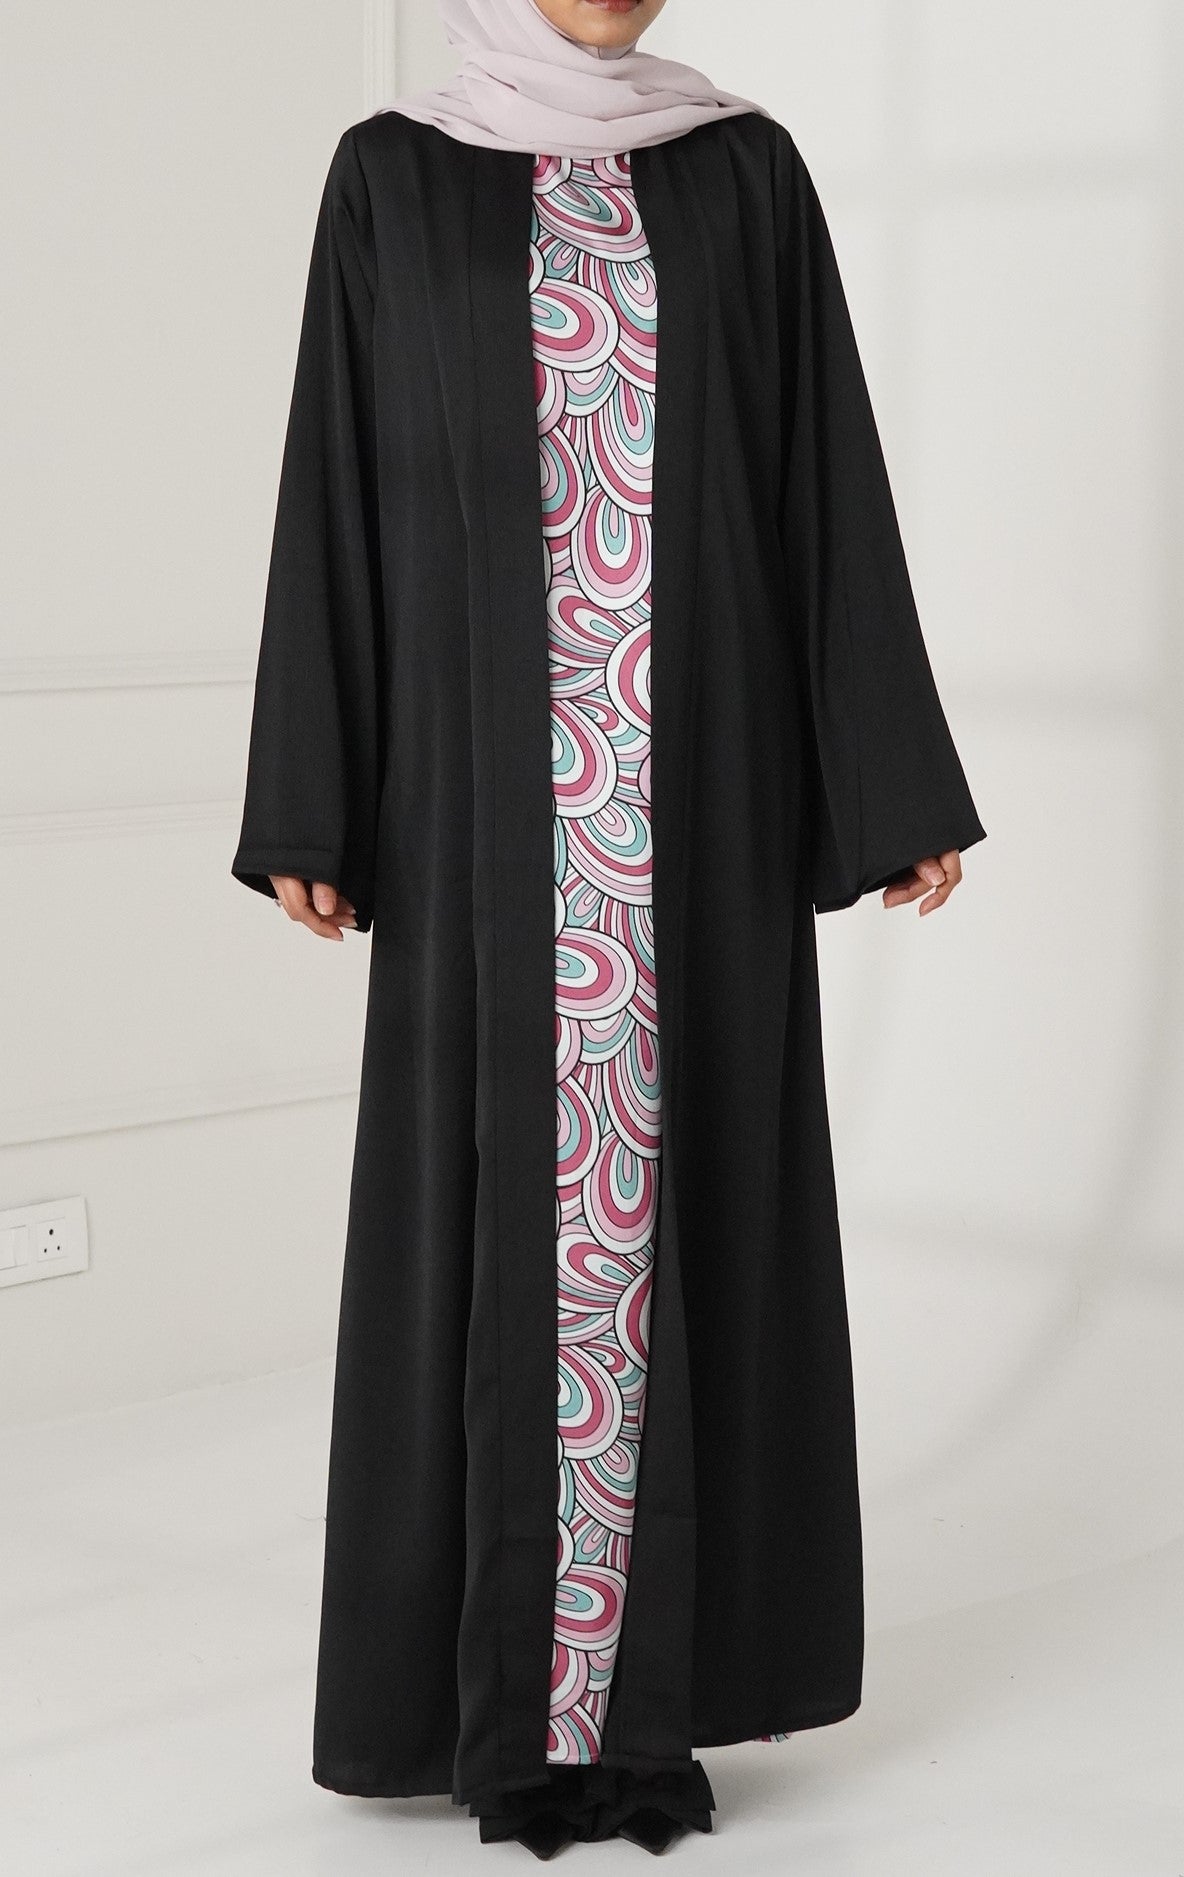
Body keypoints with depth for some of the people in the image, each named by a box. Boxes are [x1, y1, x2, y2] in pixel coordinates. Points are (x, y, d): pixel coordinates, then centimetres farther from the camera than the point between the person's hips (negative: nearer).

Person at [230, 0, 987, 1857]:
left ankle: (654, 1691, 16)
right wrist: (311, 812, -3)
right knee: (495, 1194, 1)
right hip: (492, 781, -1)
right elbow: (338, 486, 3)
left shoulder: (746, 171, 8)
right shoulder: (392, 177, 5)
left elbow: (829, 469, 7)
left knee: (683, 1183, 4)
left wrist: (894, 776, 2)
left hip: (698, 777, 1)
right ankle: (507, 1694, 16)